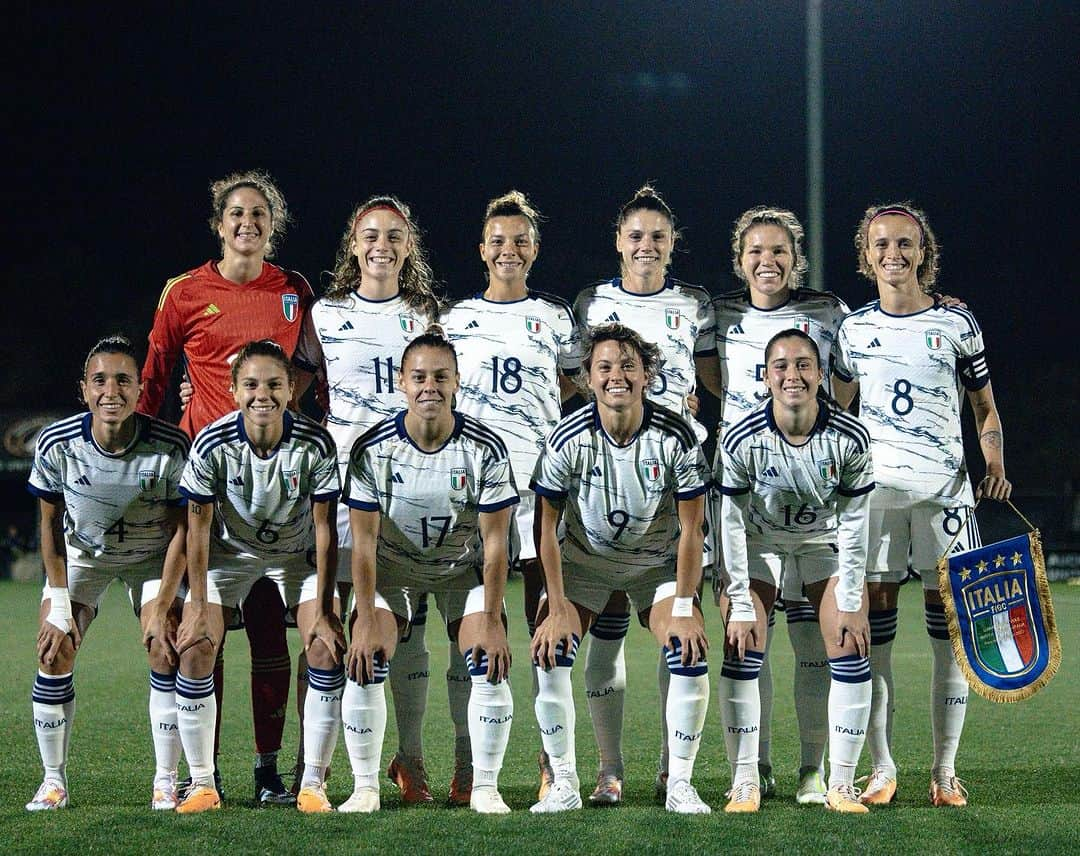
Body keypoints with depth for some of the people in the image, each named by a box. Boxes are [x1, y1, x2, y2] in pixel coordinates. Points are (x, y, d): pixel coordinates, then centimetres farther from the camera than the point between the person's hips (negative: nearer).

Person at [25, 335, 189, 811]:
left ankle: (166, 782, -5)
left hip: (152, 555, -1)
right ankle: (54, 782, 1)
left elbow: (180, 530, -16)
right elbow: (51, 523, -10)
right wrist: (59, 604, -12)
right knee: (53, 655, -11)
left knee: (165, 651, -17)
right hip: (80, 553, 1)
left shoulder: (170, 447, -27)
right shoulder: (56, 444, -24)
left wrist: (162, 606, -18)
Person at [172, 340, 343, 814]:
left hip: (298, 553, 0)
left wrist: (322, 609, -19)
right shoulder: (212, 444, -26)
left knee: (327, 650, -15)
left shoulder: (315, 444, -27)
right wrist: (197, 608, -17)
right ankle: (202, 784, -2)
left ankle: (313, 784, -4)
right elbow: (198, 527, -16)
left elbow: (325, 528, -18)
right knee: (194, 648, -14)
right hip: (229, 549, 0)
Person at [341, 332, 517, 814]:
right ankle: (365, 787, -3)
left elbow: (495, 543, -15)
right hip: (391, 564, 0)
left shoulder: (485, 449, -19)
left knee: (491, 664, -16)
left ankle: (485, 787, -3)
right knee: (364, 664, -16)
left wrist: (491, 620, -21)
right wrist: (366, 622, -22)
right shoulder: (373, 449, -19)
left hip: (464, 566, 0)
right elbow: (364, 542, -16)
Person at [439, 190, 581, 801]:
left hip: (540, 473, -1)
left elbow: (577, 386, 17)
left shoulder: (556, 317, 11)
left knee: (547, 619, -4)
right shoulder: (457, 317, 13)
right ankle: (467, 765, 3)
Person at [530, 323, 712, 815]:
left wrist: (683, 610, -19)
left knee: (691, 654, -19)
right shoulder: (567, 440, -20)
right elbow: (548, 527, -12)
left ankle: (680, 784, -5)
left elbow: (691, 528, -14)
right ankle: (563, 784, -5)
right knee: (548, 653, -18)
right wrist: (558, 608, -17)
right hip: (584, 558, 0)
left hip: (658, 563, 0)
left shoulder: (675, 438, -20)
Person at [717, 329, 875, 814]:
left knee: (852, 657, -10)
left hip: (825, 541, 1)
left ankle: (841, 786, -1)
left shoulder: (850, 438, -23)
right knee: (742, 655, -12)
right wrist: (740, 605, -17)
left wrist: (850, 604, -14)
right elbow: (733, 524, -16)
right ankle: (744, 784, -3)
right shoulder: (742, 440, -25)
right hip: (760, 542, -1)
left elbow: (854, 523, -14)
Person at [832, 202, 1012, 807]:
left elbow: (985, 407, 12)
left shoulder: (957, 322, 6)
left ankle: (946, 772, 7)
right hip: (874, 486, 1)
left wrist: (995, 459, -6)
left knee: (950, 631, 0)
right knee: (874, 632, -2)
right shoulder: (855, 328, 9)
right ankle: (882, 769, 6)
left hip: (945, 486, -1)